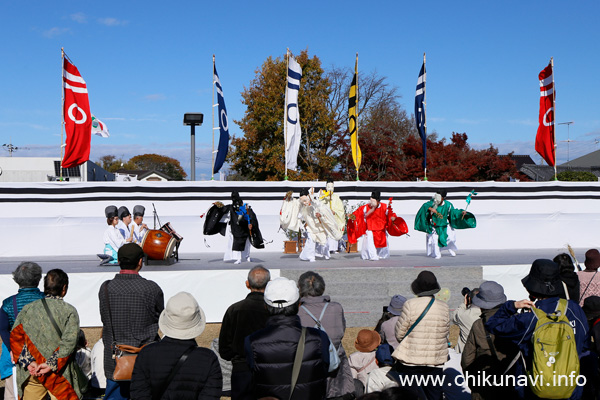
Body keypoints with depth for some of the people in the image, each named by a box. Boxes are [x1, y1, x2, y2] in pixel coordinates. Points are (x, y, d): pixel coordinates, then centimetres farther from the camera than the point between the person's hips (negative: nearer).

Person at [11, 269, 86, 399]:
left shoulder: (28, 308, 6)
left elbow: (15, 337, 0)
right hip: (59, 375, -3)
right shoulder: (69, 311, -5)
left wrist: (28, 362, -5)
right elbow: (68, 343, -15)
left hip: (30, 373, 3)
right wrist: (51, 364, -14)